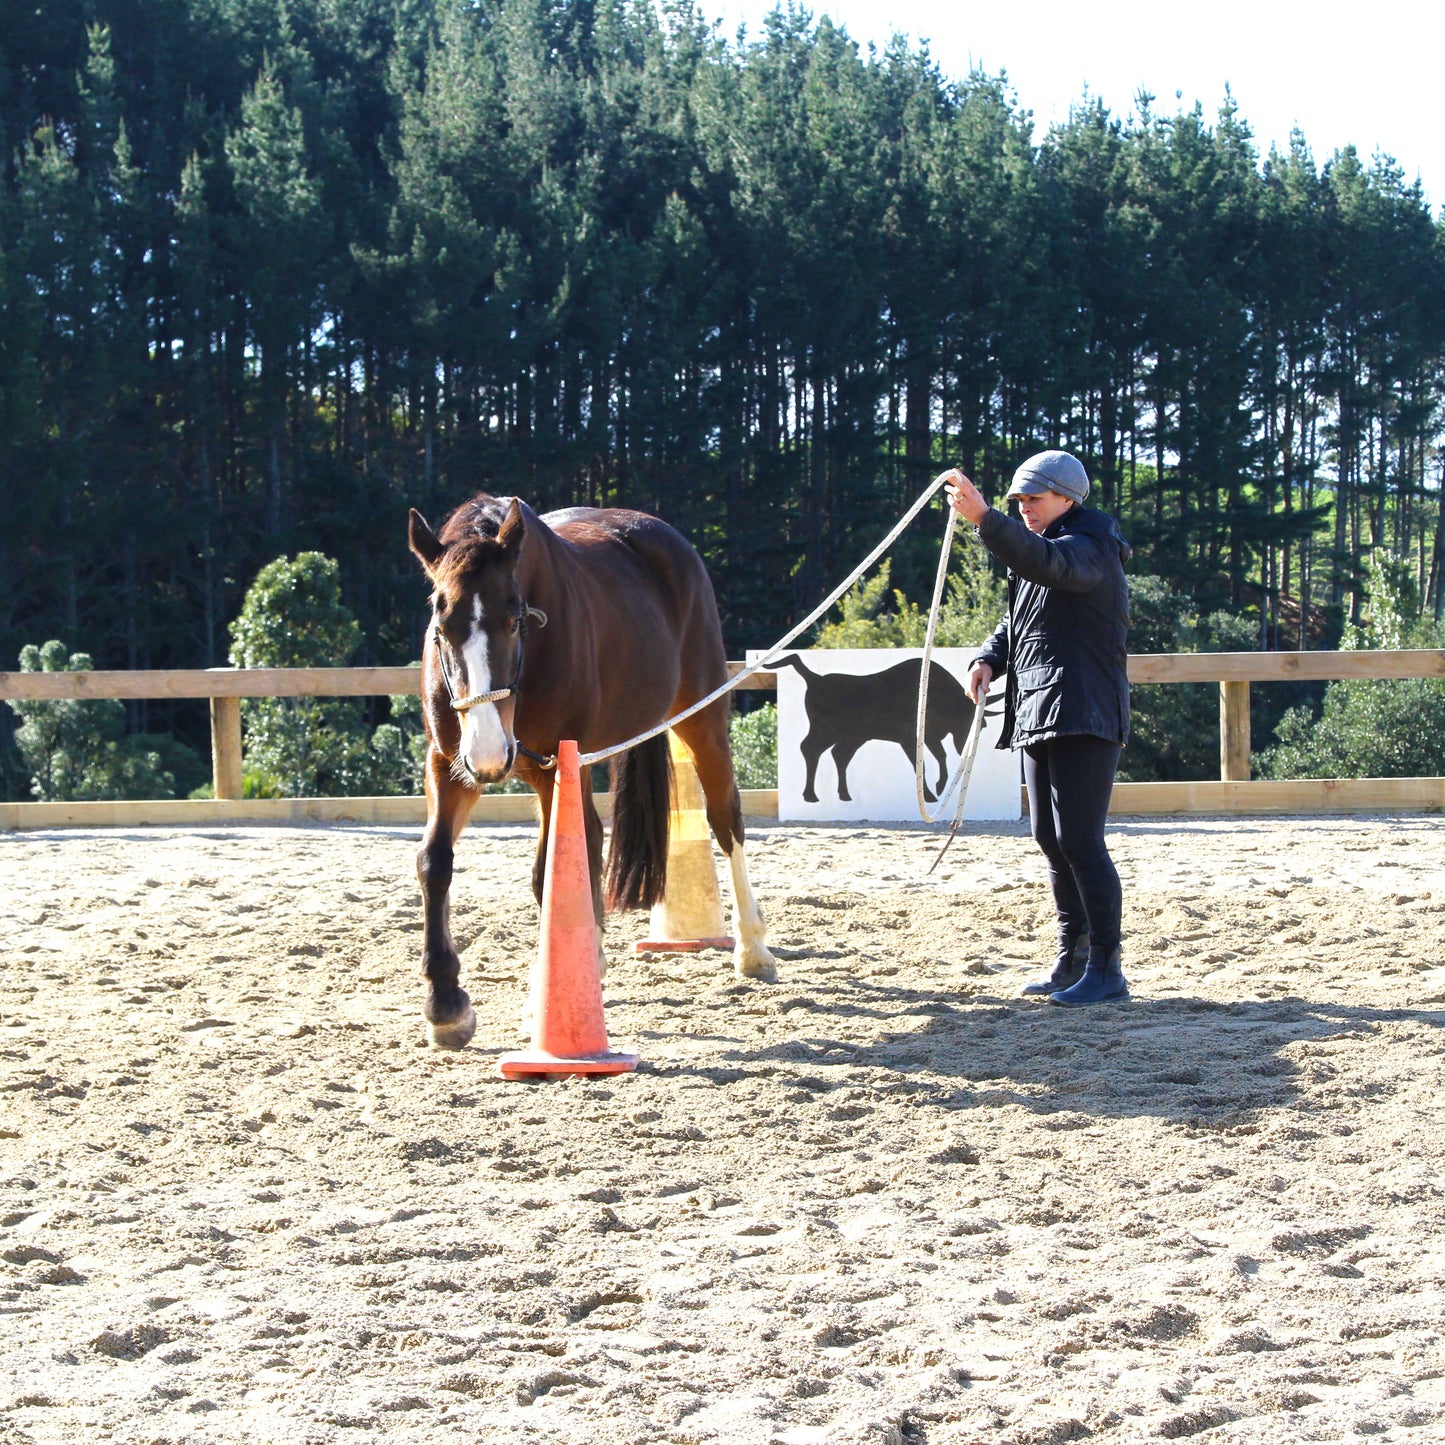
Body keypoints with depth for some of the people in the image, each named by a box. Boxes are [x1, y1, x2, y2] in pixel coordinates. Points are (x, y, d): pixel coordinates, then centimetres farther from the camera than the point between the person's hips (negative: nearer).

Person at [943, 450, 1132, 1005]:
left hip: (1083, 717, -10)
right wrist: (988, 660, 3)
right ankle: (1072, 958, 22)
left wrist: (984, 518, -44)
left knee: (1079, 839, -12)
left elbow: (1045, 563, -33)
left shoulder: (1090, 551, -10)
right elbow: (1016, 622, 25)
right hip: (1037, 718, 10)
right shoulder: (1040, 553, 21)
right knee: (1050, 838, 13)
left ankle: (1106, 967, -9)